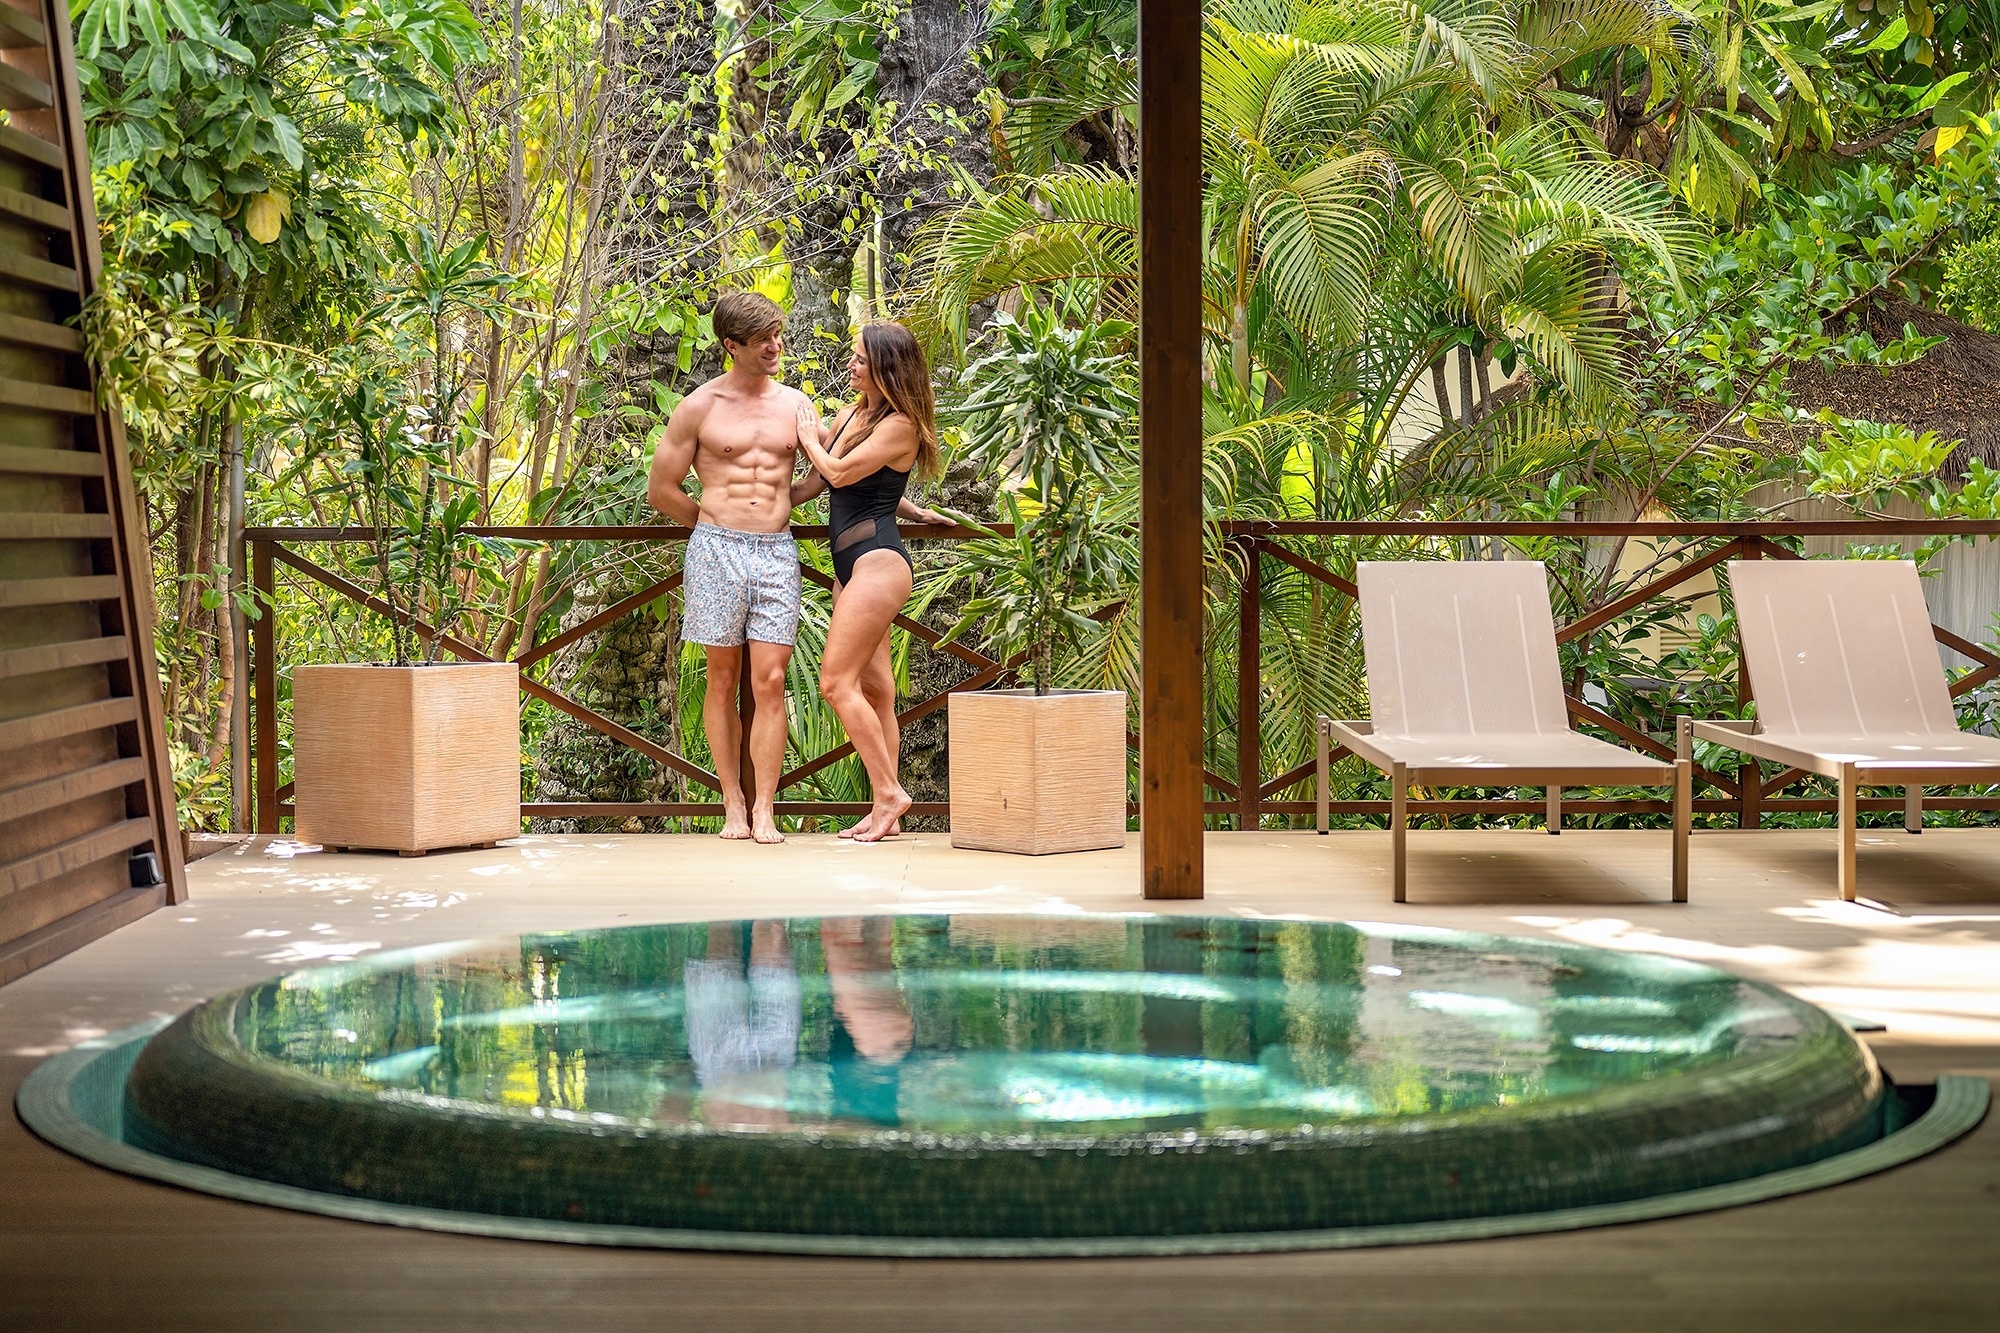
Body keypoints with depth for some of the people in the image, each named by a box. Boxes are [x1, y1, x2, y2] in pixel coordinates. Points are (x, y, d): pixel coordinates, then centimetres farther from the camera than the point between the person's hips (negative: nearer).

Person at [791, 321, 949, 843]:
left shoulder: (900, 425, -11)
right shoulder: (850, 415, 15)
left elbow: (840, 473, -15)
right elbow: (816, 482, 21)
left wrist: (810, 437, 2)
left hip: (877, 559, -9)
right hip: (850, 564, 9)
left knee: (837, 682, -13)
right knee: (874, 689, 7)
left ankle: (889, 793, -7)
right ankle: (887, 812, 8)